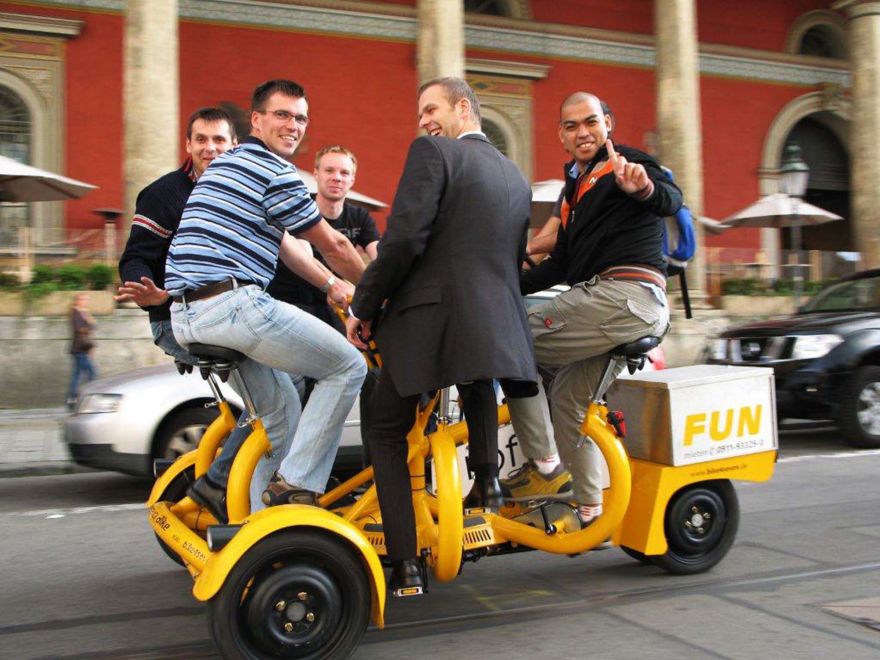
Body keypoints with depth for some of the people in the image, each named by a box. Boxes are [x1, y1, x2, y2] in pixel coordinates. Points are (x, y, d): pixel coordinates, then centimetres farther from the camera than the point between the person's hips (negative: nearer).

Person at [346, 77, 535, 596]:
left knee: (387, 433, 8)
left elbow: (404, 239, -15)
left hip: (429, 318, -6)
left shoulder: (433, 152, -4)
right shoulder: (516, 177, 19)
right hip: (497, 324, 6)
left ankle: (406, 563, 3)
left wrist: (364, 307, -6)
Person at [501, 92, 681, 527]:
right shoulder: (576, 185, 26)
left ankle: (543, 467, -4)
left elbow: (670, 200, -21)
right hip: (606, 299, 10)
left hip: (625, 294, -10)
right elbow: (561, 263, 25)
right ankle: (590, 511, 24)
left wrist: (645, 187, -43)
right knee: (567, 397, 17)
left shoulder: (625, 165, -1)